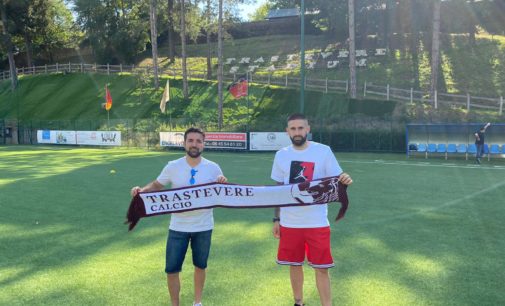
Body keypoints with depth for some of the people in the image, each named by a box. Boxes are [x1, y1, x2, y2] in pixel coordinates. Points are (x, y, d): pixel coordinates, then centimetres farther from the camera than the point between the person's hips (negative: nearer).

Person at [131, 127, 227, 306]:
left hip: (203, 227, 0)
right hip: (178, 227, 0)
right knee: (172, 269, 3)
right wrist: (142, 190, -12)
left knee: (200, 266, 17)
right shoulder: (173, 167, -6)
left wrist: (223, 185, -20)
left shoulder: (213, 168, -6)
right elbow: (157, 185, 7)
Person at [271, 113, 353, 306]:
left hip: (317, 222, -2)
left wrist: (344, 181, -26)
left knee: (321, 268, 2)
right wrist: (276, 219, 9)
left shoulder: (323, 151, -6)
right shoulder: (281, 155, 3)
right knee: (294, 265, 14)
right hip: (290, 223, 3)